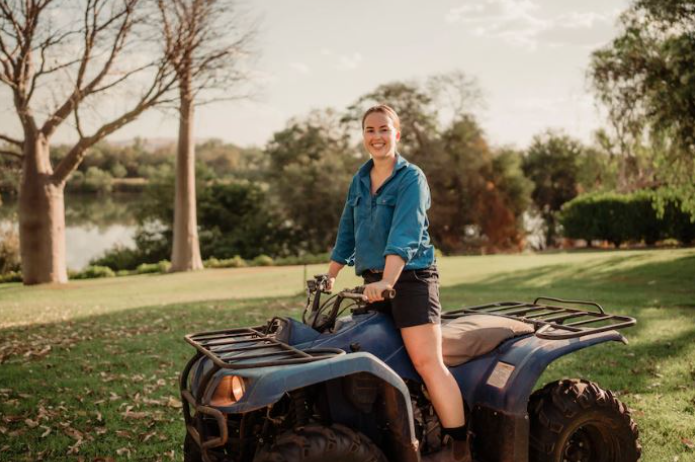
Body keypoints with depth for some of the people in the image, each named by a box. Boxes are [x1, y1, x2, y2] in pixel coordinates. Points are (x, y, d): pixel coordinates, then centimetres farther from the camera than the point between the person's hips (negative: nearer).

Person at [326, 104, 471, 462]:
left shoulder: (411, 178, -9)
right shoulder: (360, 179, 12)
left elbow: (404, 235, -23)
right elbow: (346, 233, 19)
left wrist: (387, 282, -35)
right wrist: (329, 277, 17)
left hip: (410, 279, -7)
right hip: (373, 282, 7)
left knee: (427, 362, -13)